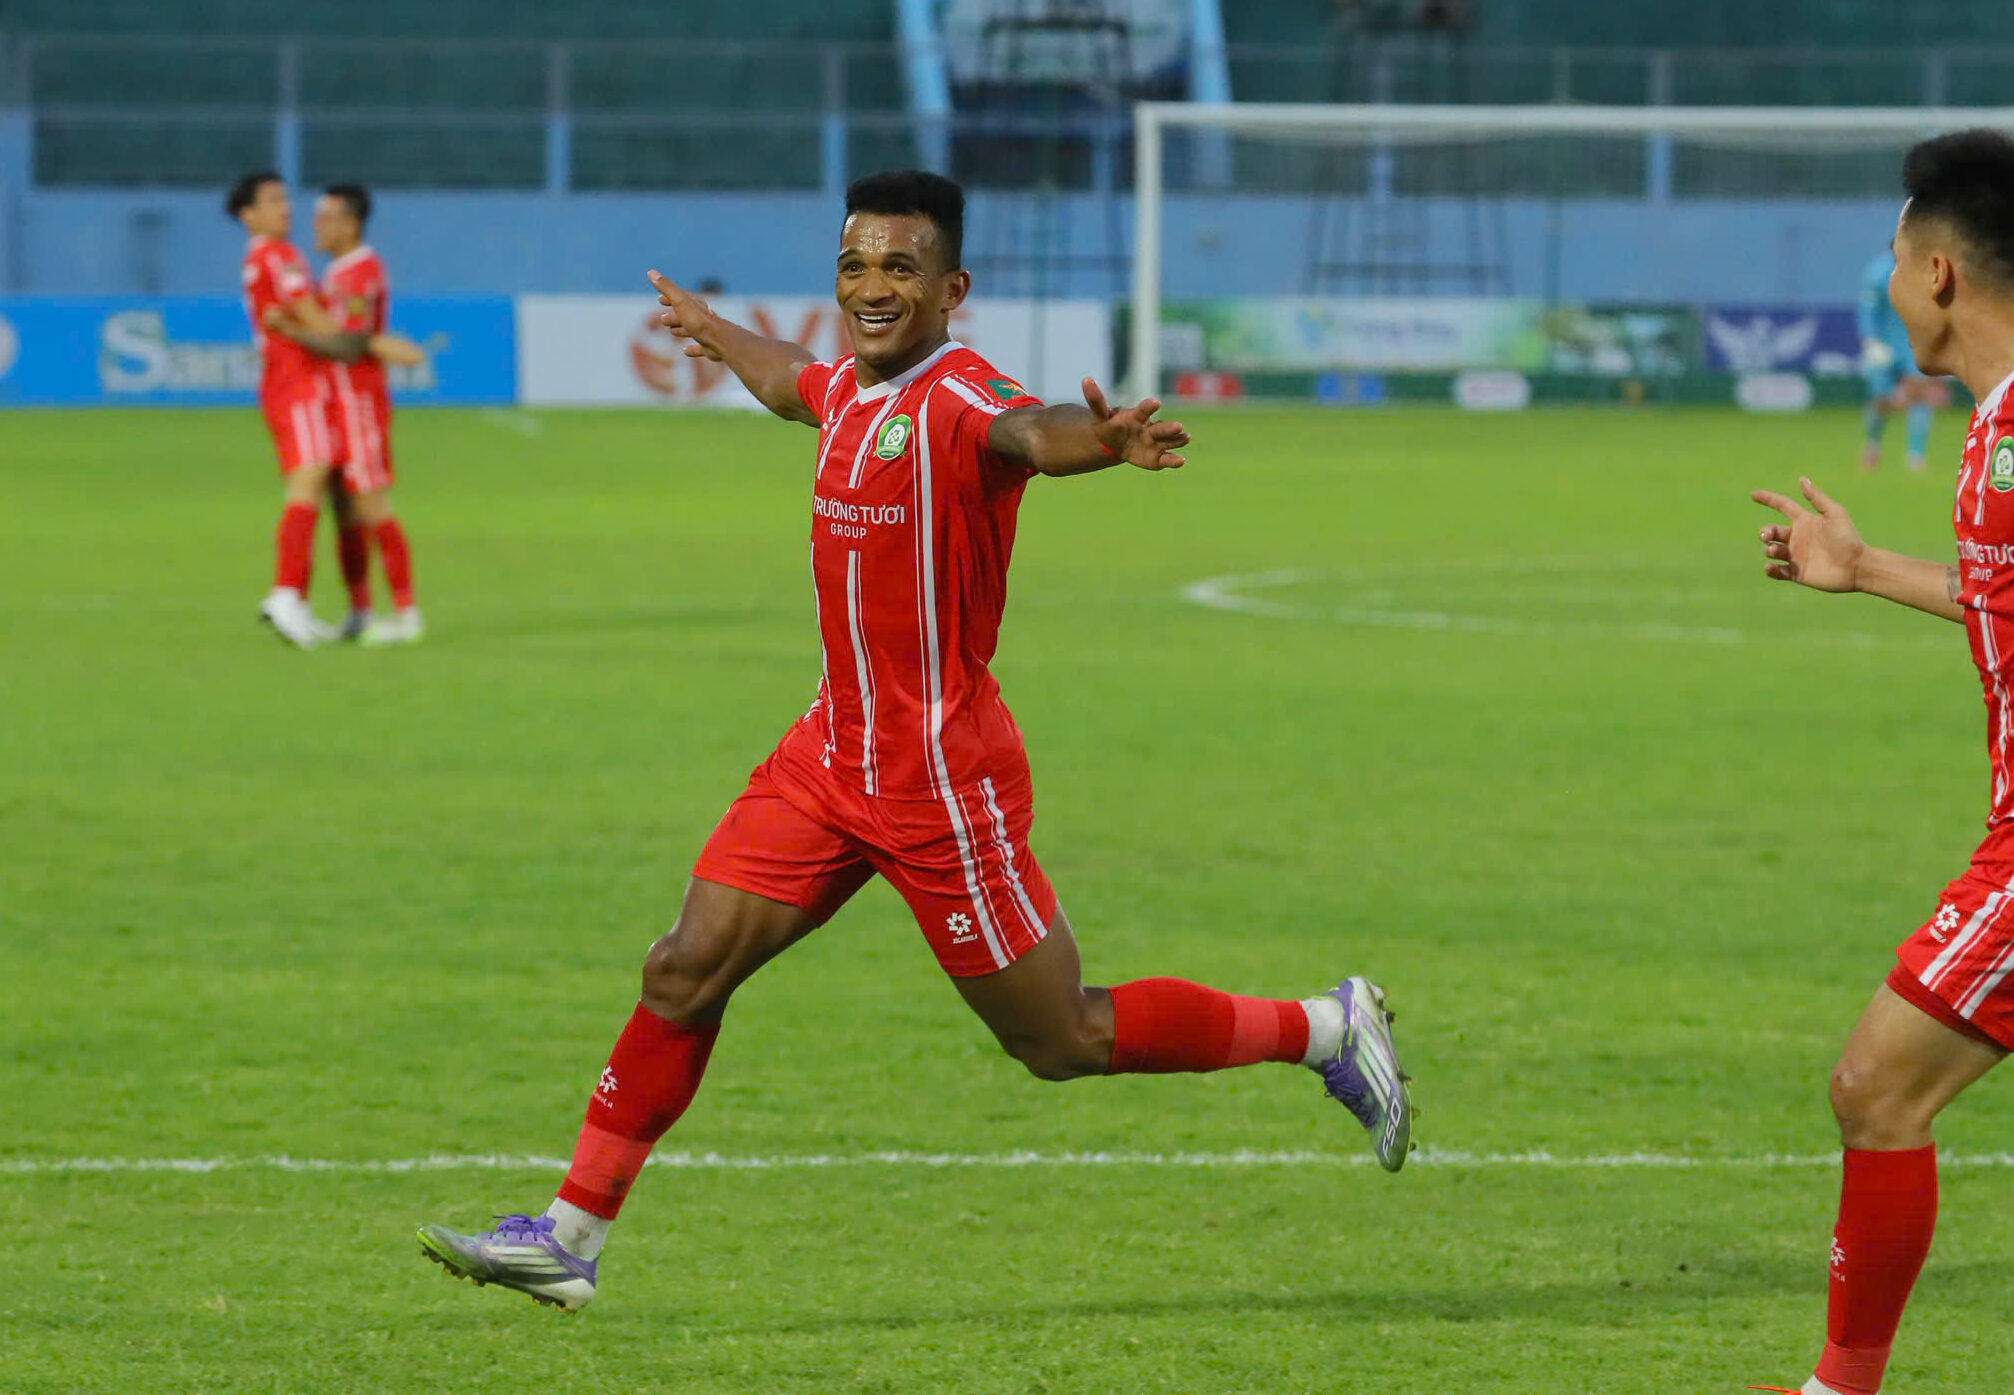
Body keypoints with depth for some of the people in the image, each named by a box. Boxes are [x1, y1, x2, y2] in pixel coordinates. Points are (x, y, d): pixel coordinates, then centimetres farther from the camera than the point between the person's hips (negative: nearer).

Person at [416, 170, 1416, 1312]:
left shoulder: (956, 396, -20)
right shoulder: (853, 389, 6)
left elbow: (1028, 431, -45)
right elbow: (791, 382, 33)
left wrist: (1101, 438, -68)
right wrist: (710, 330, 52)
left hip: (943, 778, -8)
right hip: (837, 753, 8)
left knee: (1064, 1043, 1)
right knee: (685, 972, 4)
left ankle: (1329, 1029, 19)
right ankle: (571, 1238, 12)